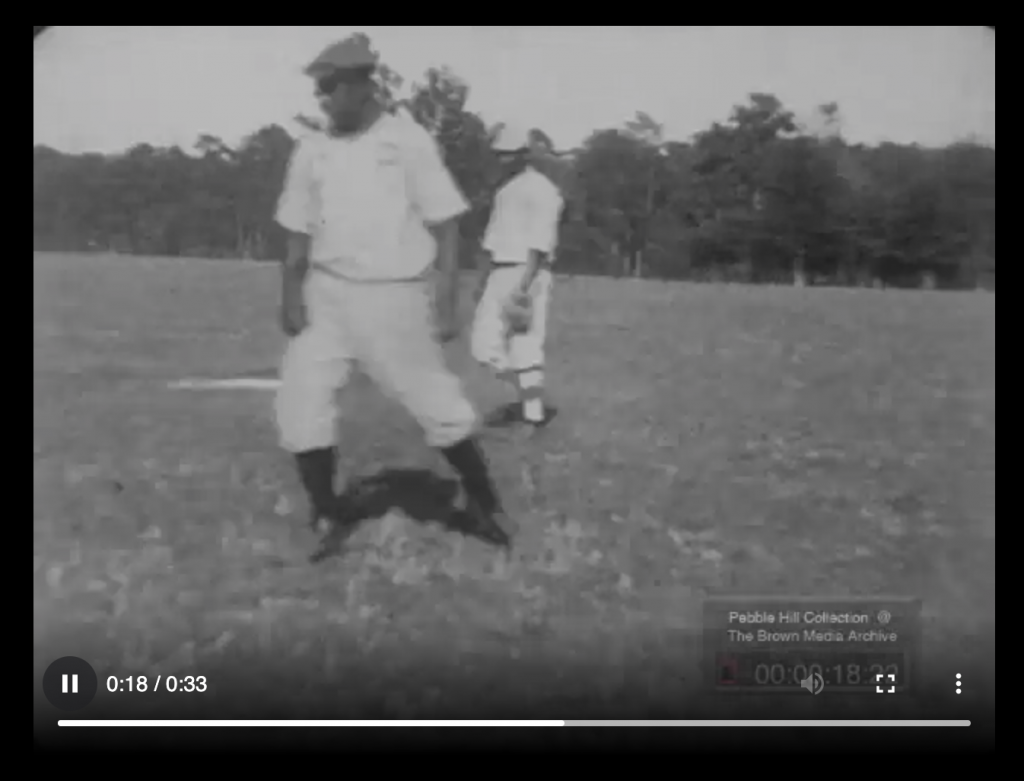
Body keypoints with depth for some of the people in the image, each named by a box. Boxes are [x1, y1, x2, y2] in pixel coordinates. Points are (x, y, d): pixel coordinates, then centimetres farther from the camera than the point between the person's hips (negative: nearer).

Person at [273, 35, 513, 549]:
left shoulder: (409, 141, -4)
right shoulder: (312, 150, 5)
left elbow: (445, 225, -5)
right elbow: (298, 234, 8)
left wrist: (448, 299, -11)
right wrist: (290, 295, -4)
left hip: (395, 298, -3)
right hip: (326, 296, 4)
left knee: (438, 406, 2)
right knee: (300, 407, -3)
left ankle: (484, 502, 23)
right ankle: (327, 514, 16)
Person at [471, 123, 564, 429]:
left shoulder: (541, 189, -8)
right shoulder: (504, 189, 20)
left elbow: (540, 242, -18)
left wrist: (524, 283, -27)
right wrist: (482, 279, 20)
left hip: (527, 275, -9)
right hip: (500, 275, 9)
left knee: (524, 347, -8)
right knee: (484, 345, 7)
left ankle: (533, 413, 2)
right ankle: (530, 404, 19)